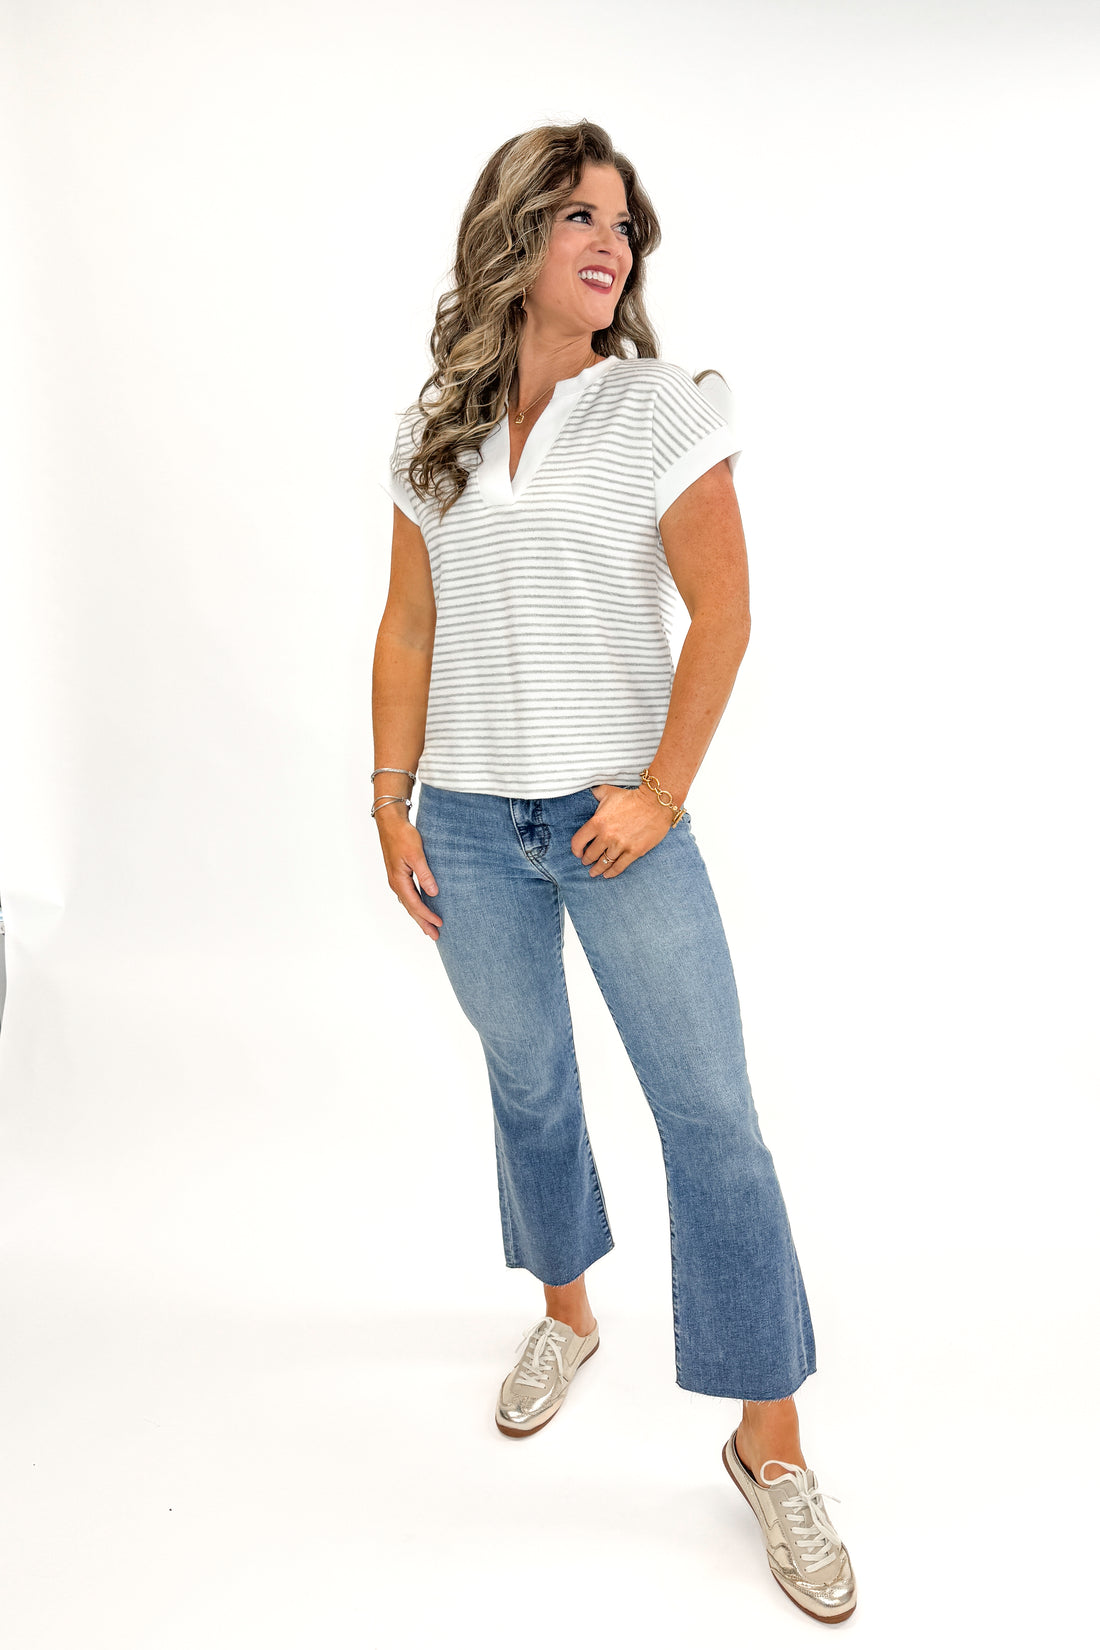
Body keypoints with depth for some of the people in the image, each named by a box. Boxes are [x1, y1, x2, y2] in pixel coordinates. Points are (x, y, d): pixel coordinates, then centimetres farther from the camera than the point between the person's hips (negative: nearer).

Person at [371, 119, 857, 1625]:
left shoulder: (664, 411, -2)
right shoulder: (434, 437, 8)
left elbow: (722, 614, -6)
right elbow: (408, 630, 9)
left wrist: (662, 793, -11)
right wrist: (392, 802, 5)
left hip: (617, 814, -3)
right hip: (470, 823, 3)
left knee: (712, 1118, -4)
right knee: (526, 1083, 16)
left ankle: (771, 1445, 10)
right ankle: (565, 1313, 42)